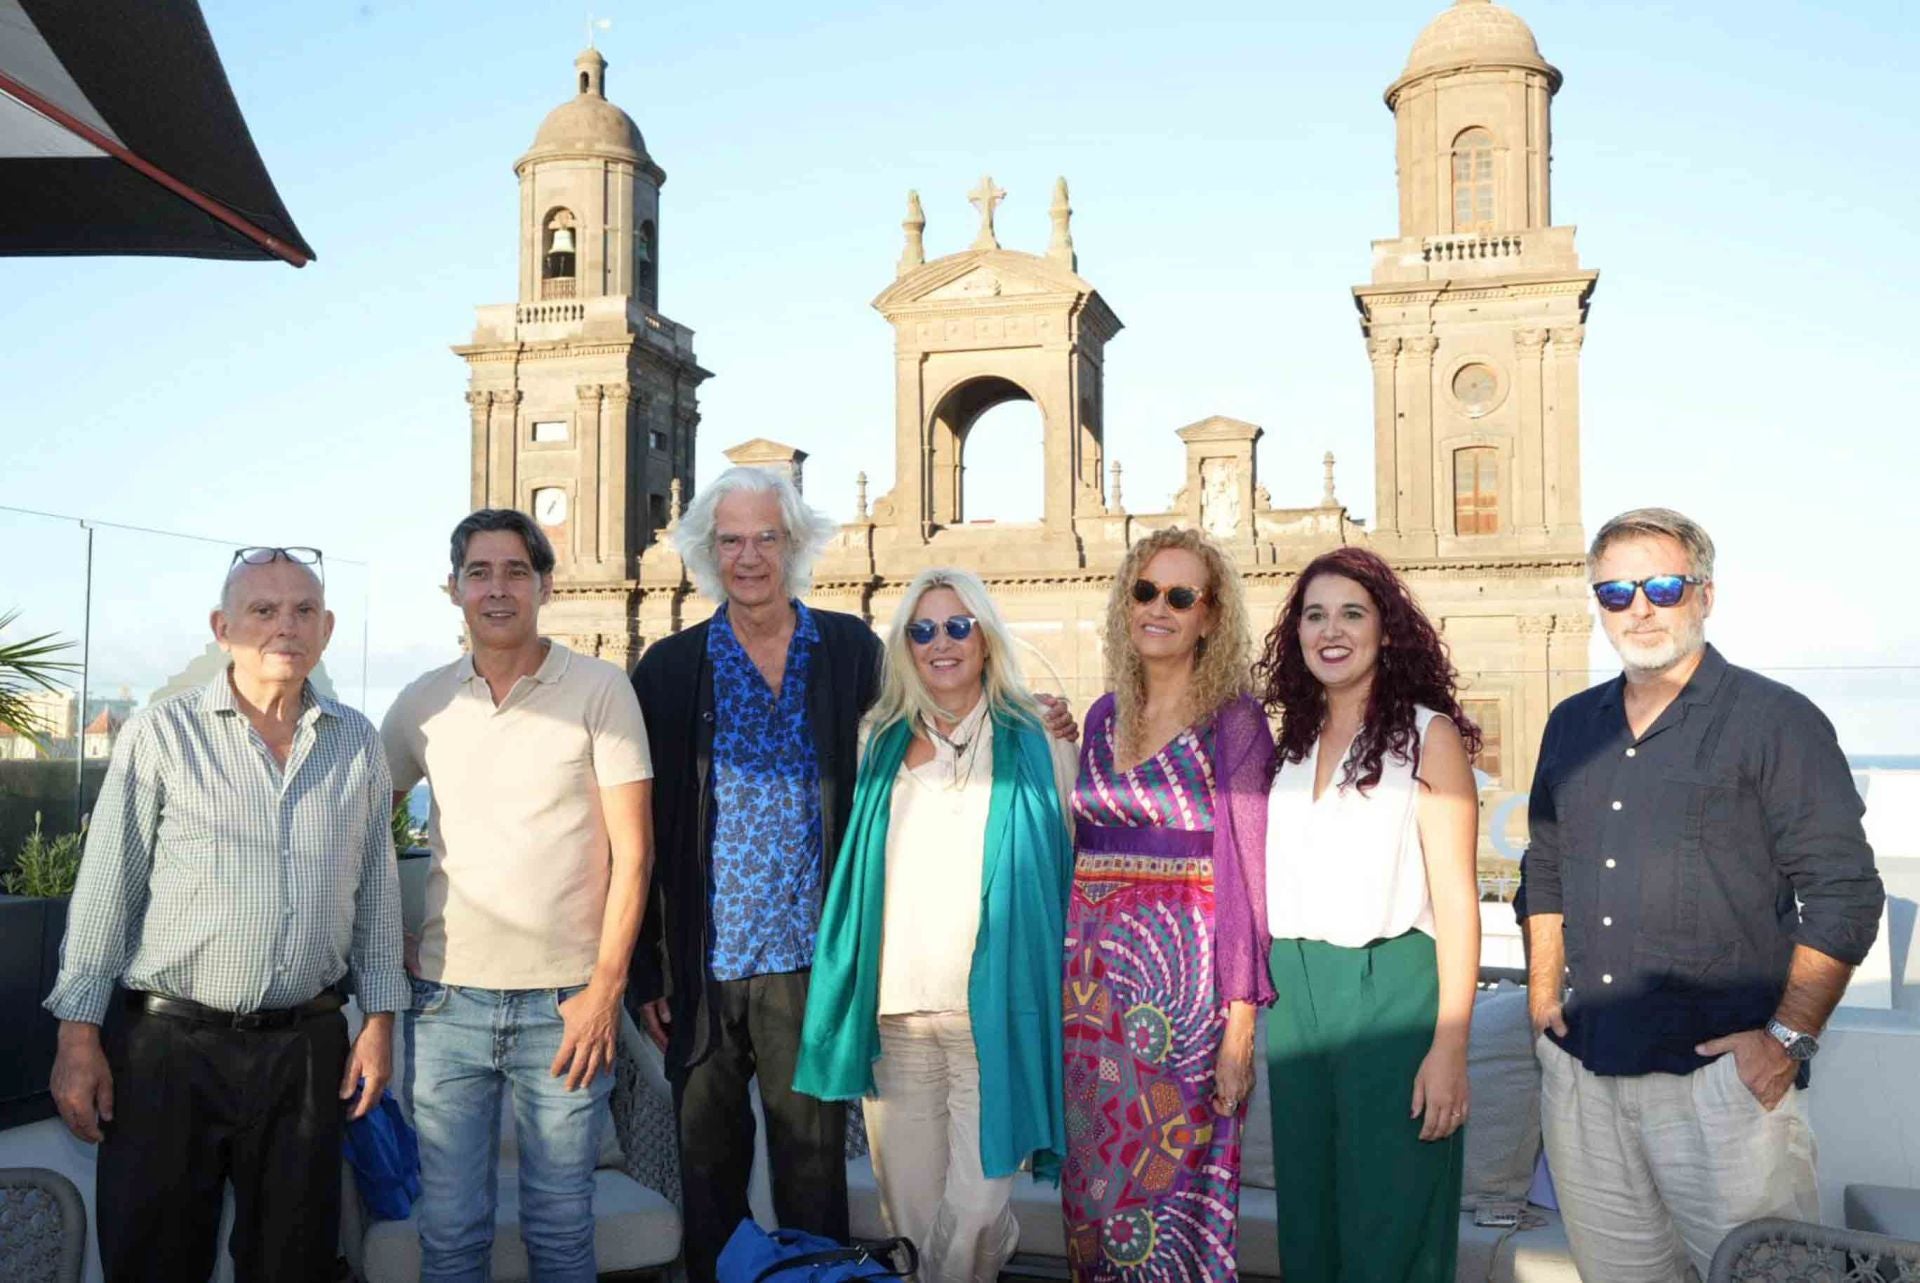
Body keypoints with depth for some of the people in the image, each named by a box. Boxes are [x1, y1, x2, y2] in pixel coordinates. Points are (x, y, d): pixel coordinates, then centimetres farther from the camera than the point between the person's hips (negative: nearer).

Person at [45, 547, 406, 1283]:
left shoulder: (357, 744, 6)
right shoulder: (162, 735, -3)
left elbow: (377, 890, 9)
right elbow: (106, 888, -2)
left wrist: (380, 1021, 6)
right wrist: (78, 1035, -5)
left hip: (307, 1048, 3)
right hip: (170, 1042, -2)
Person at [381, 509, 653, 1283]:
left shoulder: (599, 689, -4)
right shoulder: (422, 703, 5)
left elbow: (632, 851, -6)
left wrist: (604, 989, -10)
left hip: (566, 1001, -2)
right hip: (446, 996, 3)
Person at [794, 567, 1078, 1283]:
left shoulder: (1035, 743, 4)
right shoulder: (882, 741, 12)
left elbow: (1070, 869, 9)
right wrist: (854, 991, 13)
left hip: (992, 1007, -3)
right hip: (894, 1006, 3)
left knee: (975, 1198, -7)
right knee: (908, 1203, 9)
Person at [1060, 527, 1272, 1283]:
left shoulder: (1233, 720, -6)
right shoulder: (1103, 717, 10)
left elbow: (1245, 872, -10)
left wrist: (1240, 1022, -14)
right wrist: (1069, 965, 9)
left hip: (1181, 973, -5)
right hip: (1093, 970, 5)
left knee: (1170, 1176, 2)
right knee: (1093, 1176, 12)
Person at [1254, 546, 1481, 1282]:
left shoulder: (1428, 736, -6)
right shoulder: (1293, 742, 10)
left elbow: (1456, 898, -10)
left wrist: (1450, 1046, -14)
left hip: (1389, 986, -5)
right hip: (1294, 991, 5)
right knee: (1308, 1217, 14)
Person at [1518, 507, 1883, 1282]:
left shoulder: (1775, 720, -4)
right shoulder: (1572, 726, 13)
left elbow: (1844, 893, -8)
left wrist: (1788, 1039, -12)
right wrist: (1544, 991, 12)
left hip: (1722, 1073, -5)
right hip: (1581, 1072, 5)